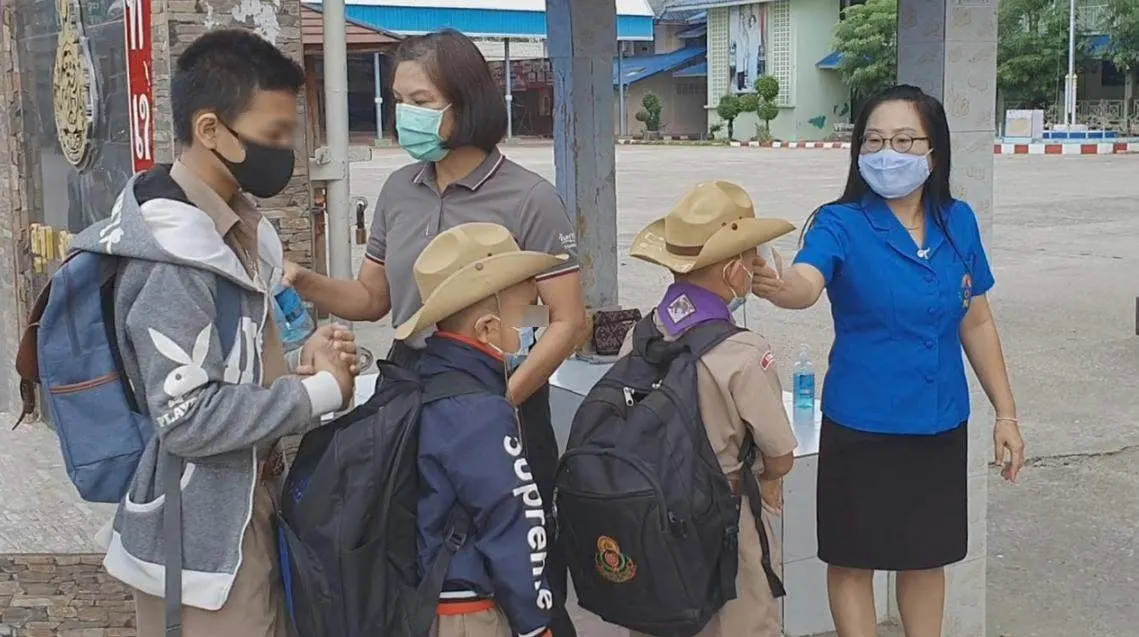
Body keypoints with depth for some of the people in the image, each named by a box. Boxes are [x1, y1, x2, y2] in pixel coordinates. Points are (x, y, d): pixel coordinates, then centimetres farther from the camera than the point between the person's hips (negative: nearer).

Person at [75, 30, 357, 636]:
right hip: (202, 533, -9)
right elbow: (187, 417, -26)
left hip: (244, 509, 9)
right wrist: (319, 392, -19)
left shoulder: (231, 226, 7)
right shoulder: (174, 256, -23)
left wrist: (296, 362, -4)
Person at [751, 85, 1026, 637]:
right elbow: (806, 283, -33)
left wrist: (1006, 413, 10)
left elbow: (977, 322, 9)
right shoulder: (841, 224, -12)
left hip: (941, 424, 4)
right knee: (854, 561, 8)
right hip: (862, 426, -3)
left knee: (927, 557, 18)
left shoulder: (958, 223, 0)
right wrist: (776, 286, -57)